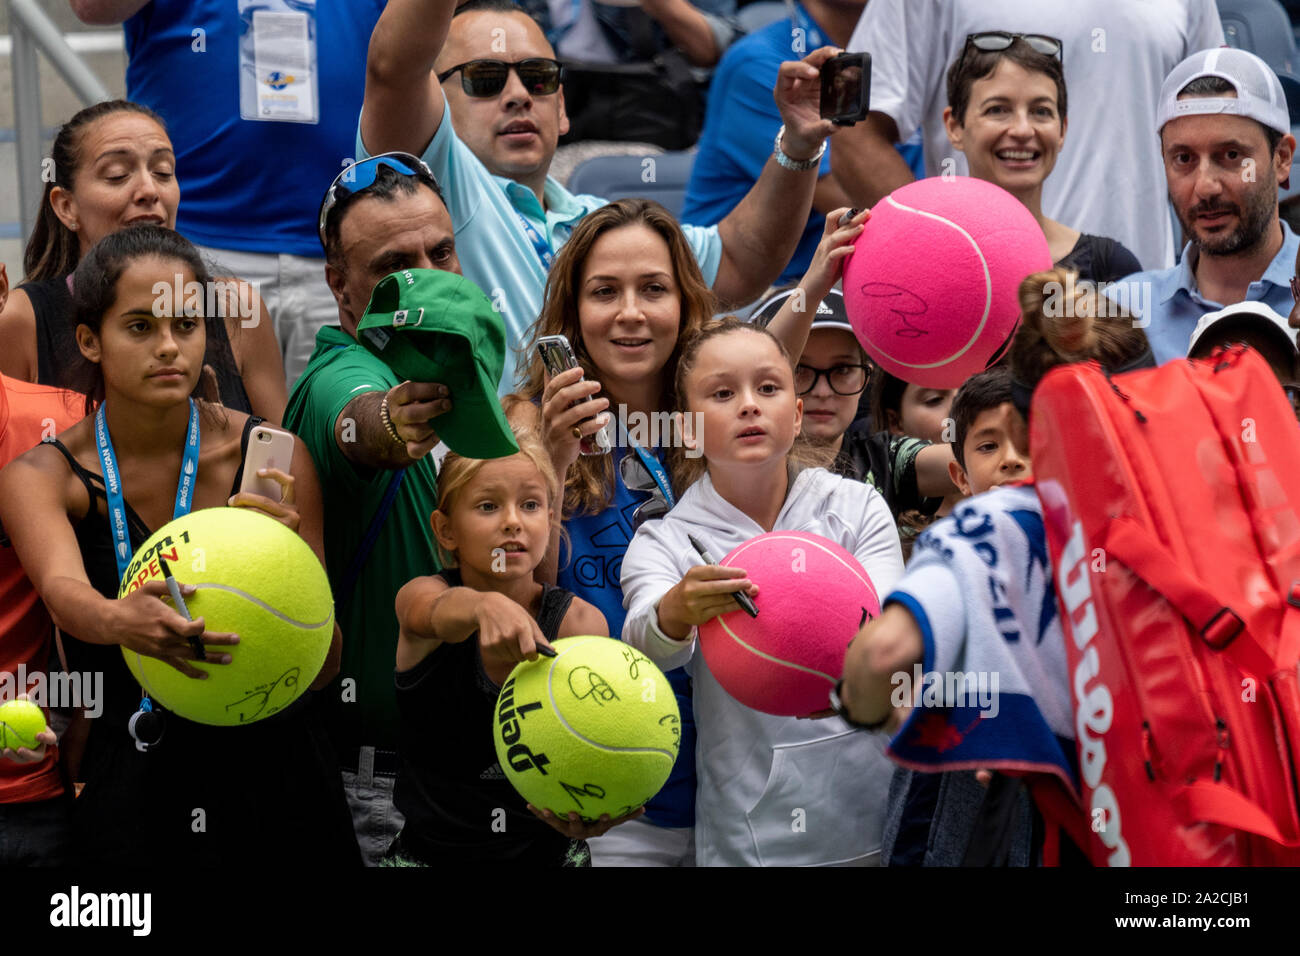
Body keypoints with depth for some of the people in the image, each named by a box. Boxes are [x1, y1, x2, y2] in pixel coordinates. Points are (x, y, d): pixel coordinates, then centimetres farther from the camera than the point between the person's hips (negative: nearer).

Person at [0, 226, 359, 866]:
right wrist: (117, 622, -51)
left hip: (270, 772, 1)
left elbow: (323, 667, -6)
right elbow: (63, 589, -27)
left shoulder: (269, 458, -4)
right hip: (128, 784, -1)